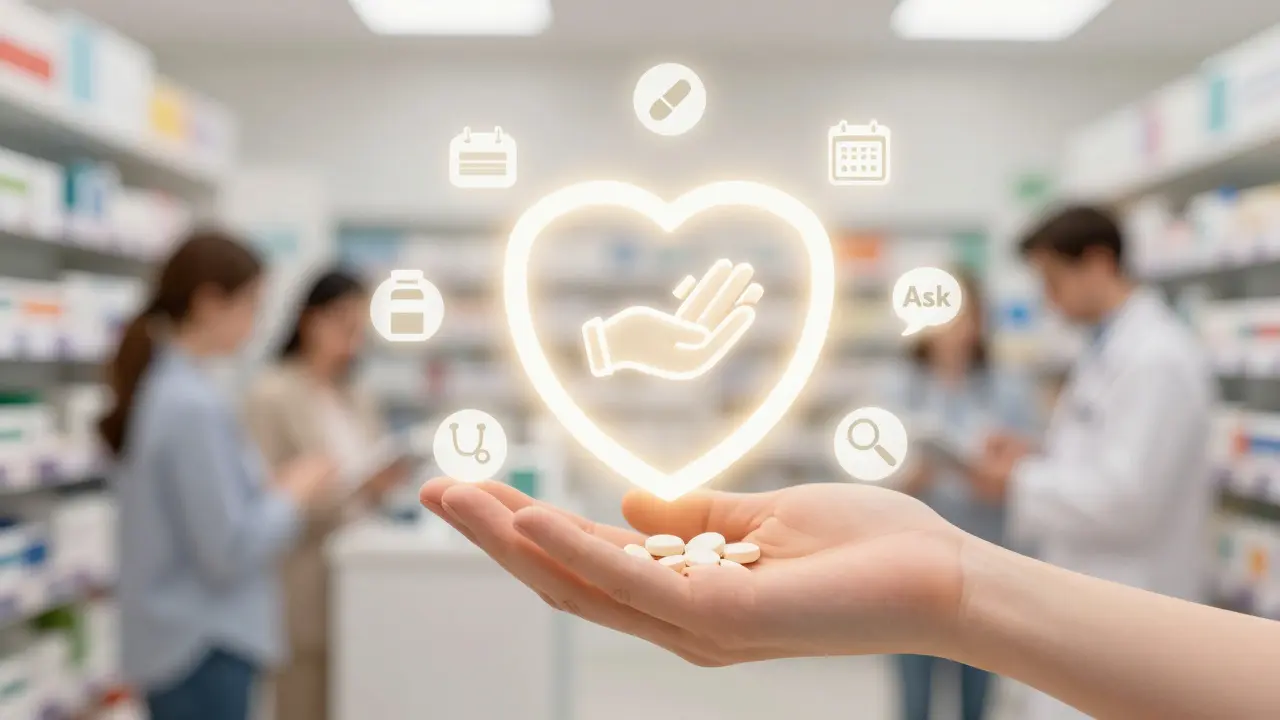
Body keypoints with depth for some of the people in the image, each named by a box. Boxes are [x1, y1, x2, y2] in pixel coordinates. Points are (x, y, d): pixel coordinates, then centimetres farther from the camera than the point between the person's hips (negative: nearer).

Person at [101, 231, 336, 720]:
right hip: (203, 649, -9)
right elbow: (228, 552, -22)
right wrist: (292, 494, -9)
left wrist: (268, 490, 6)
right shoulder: (192, 404, -23)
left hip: (179, 639, 9)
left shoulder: (158, 386, 6)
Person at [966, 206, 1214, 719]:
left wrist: (1021, 483, -15)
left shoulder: (1156, 357, -20)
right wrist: (1034, 459, 4)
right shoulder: (1110, 348, 12)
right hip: (1090, 598, 10)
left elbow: (1127, 498, -25)